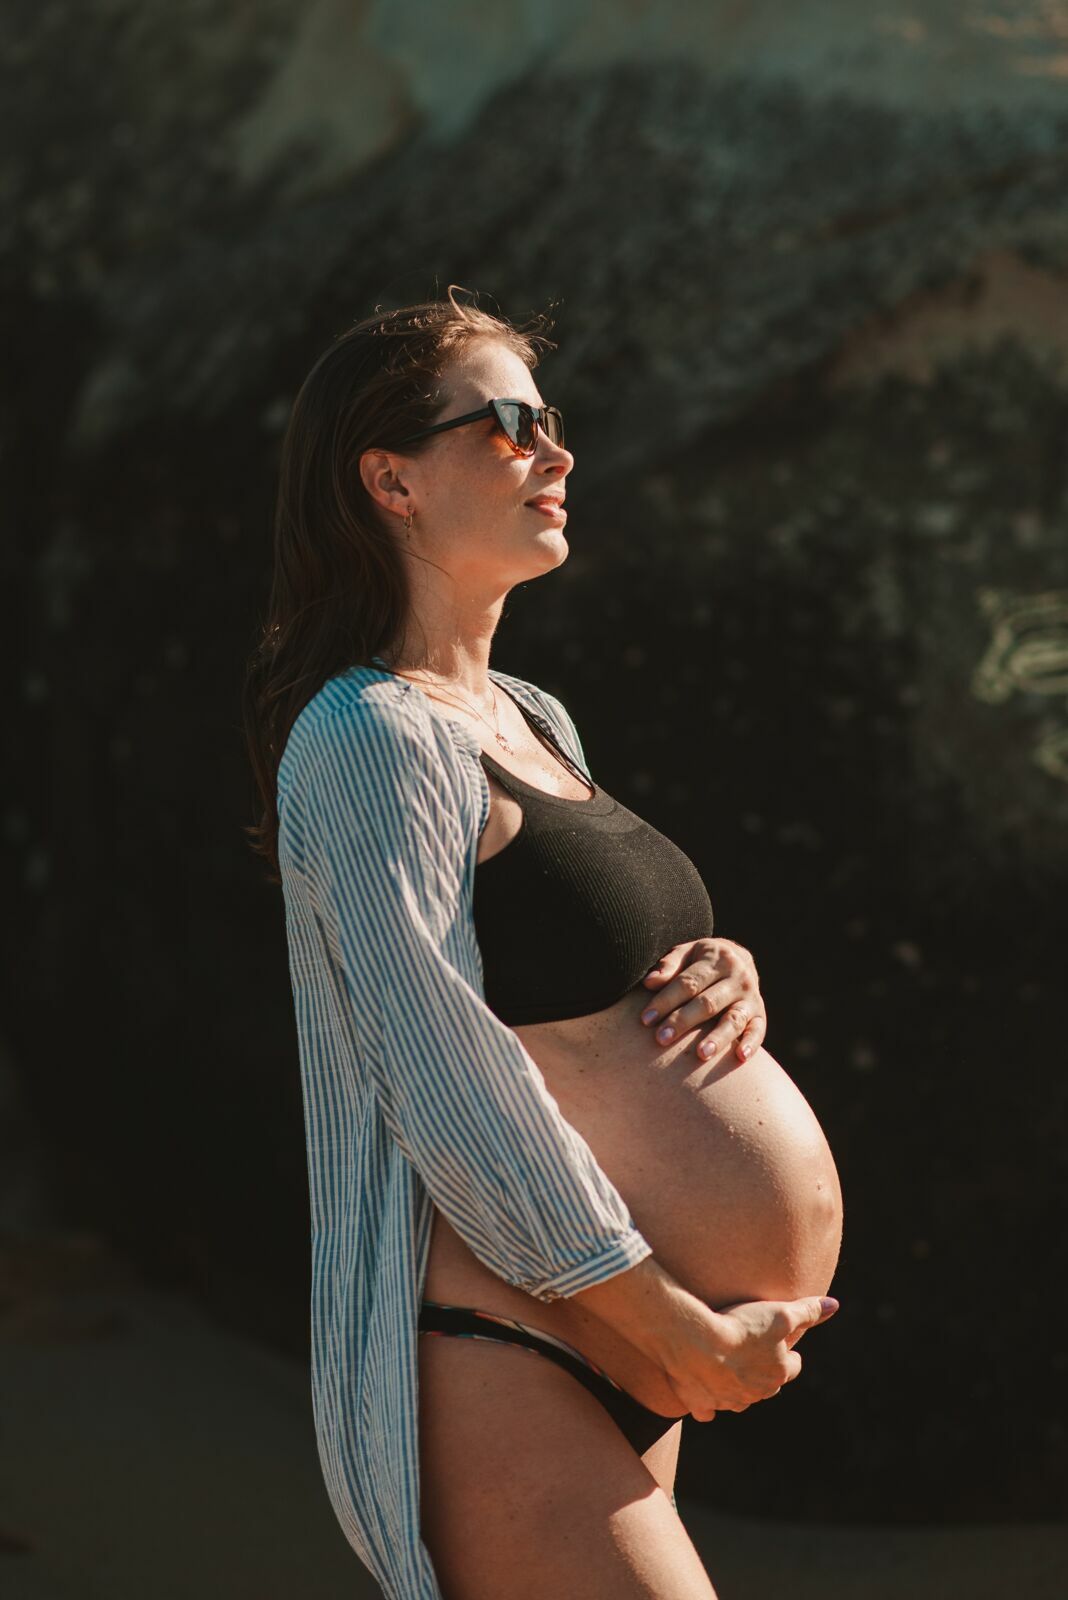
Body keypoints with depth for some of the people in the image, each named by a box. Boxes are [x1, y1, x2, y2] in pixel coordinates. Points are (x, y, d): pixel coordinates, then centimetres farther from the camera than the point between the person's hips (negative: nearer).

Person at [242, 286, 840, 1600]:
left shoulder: (537, 724, 16)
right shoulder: (369, 739, -12)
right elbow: (449, 1093, -19)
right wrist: (694, 1341, -14)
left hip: (609, 1364, 9)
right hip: (474, 1361, -9)